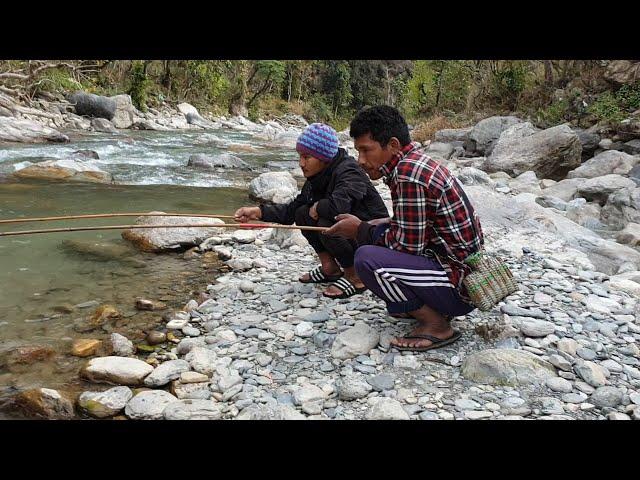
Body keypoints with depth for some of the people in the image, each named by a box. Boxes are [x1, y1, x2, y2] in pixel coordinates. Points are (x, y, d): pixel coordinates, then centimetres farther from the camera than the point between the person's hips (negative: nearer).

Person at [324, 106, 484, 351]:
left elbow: (409, 246, -20)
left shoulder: (408, 174, -21)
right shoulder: (416, 161, 8)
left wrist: (361, 230, -6)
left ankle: (436, 325, -8)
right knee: (377, 233, 13)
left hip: (461, 286, -10)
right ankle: (420, 305, 14)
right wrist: (378, 225, 6)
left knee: (367, 258, -23)